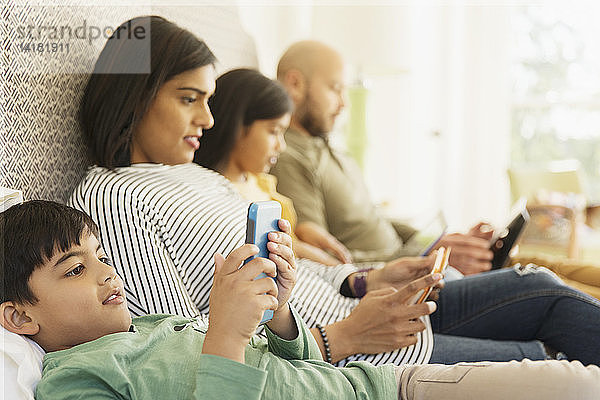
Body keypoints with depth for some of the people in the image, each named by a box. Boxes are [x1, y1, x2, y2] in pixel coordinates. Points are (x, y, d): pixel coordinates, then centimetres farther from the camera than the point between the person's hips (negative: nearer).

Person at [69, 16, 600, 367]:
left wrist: (365, 282, 0)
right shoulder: (108, 197, -14)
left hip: (344, 317, 9)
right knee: (535, 359, 1)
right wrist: (341, 338, -23)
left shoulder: (196, 175, 14)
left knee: (543, 291, 9)